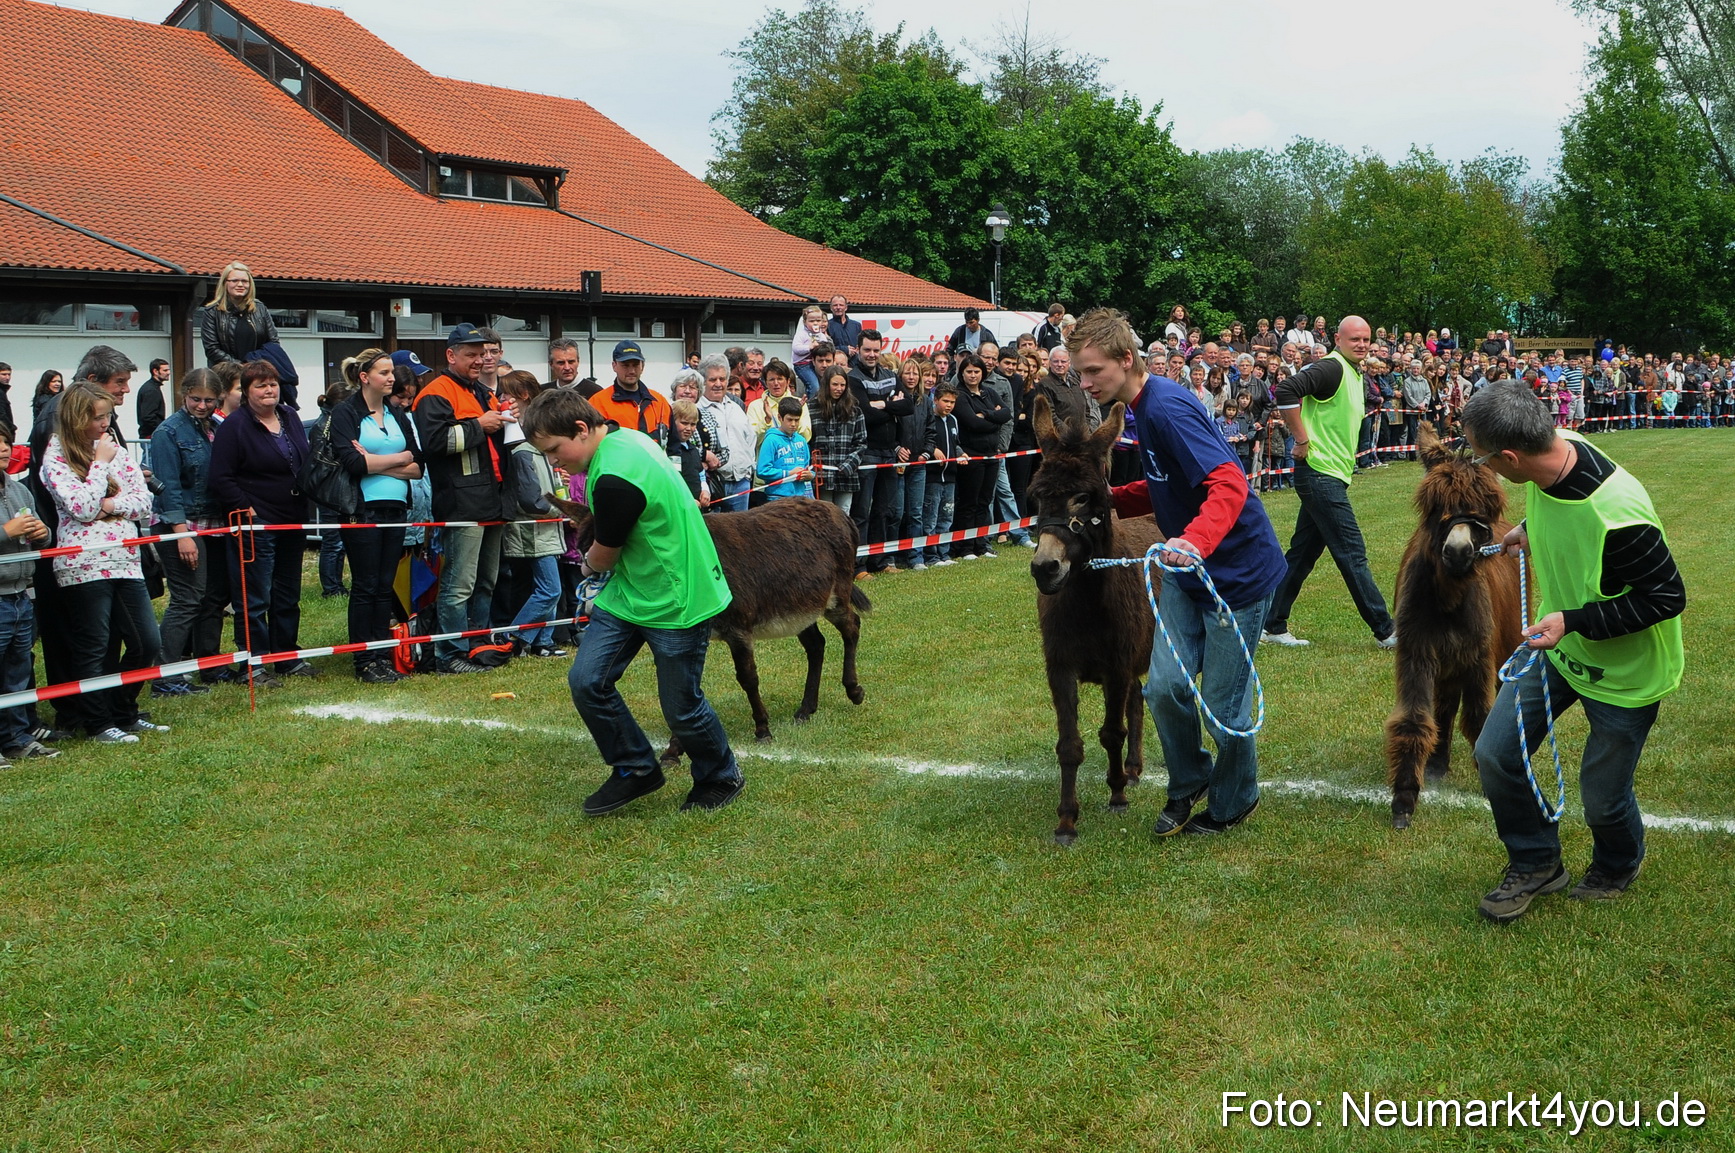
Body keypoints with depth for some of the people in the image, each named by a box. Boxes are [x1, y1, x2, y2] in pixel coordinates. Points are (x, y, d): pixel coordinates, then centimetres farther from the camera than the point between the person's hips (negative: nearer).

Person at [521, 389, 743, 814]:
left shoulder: (614, 480, -28)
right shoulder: (624, 437, 1)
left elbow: (603, 558, -11)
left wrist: (588, 564, 10)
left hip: (676, 600, -9)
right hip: (628, 592, 9)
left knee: (681, 708, 3)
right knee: (586, 681, 2)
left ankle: (722, 778, 29)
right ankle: (636, 770, 19)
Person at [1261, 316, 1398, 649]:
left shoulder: (1357, 376, 17)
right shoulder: (1332, 368, -13)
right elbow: (1286, 392, -26)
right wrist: (1303, 440, -21)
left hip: (1332, 476, 10)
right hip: (1320, 474, -10)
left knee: (1302, 554, 12)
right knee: (1352, 553, -6)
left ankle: (1273, 626, 17)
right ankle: (1386, 631, -2)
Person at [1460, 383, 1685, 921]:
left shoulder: (1615, 515, -38)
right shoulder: (1555, 450, -15)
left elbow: (1667, 597, -26)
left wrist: (1574, 621, -30)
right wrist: (1532, 529, 9)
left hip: (1624, 672, -7)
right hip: (1559, 645, 7)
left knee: (1602, 798, 9)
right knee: (1494, 754, 2)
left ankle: (1617, 868, 43)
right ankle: (1536, 865, 25)